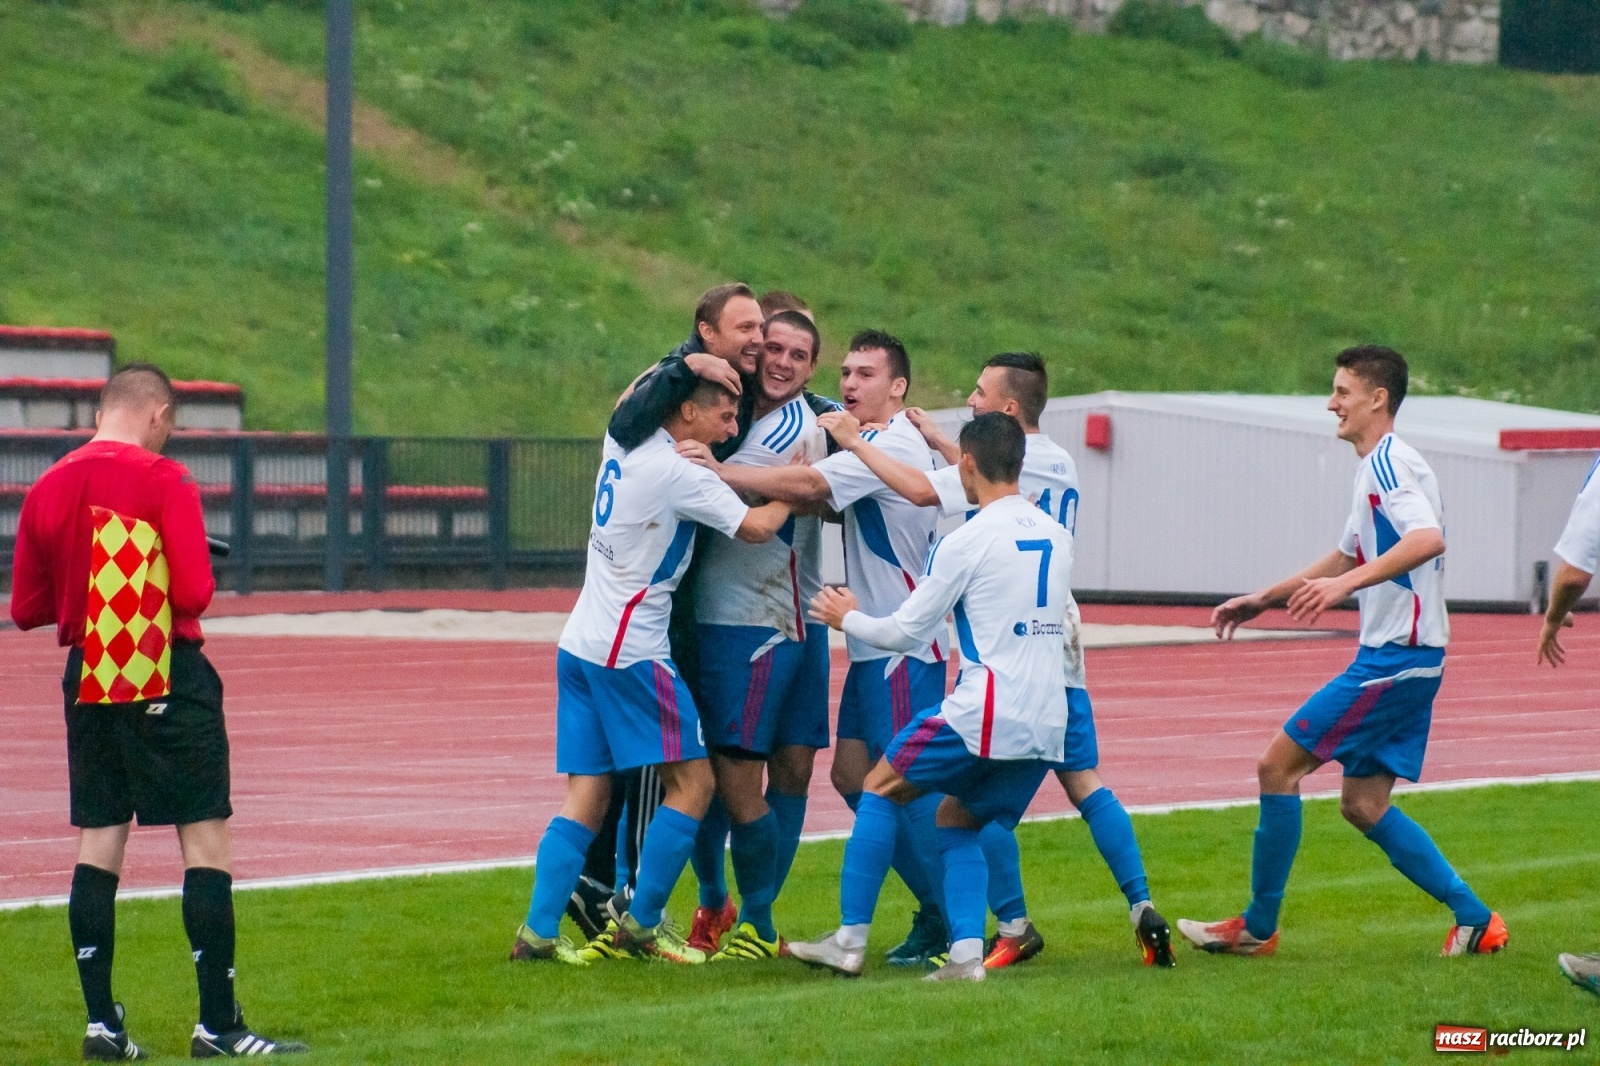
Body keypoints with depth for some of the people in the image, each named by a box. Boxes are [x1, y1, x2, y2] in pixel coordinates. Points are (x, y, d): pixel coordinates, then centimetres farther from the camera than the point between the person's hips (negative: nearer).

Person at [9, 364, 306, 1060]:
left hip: (88, 683, 5)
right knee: (207, 843, -1)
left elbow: (25, 609, 9)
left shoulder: (45, 491, 4)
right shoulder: (164, 481, -12)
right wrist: (165, 587, 6)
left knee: (97, 846, 9)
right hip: (168, 684, -5)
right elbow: (194, 592, -16)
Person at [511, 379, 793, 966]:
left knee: (586, 796, 7)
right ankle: (640, 924, 0)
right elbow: (756, 527, -9)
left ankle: (537, 932, -2)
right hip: (628, 652, -8)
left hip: (579, 646, 8)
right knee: (692, 781, 0)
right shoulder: (676, 472, -14)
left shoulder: (623, 442, 9)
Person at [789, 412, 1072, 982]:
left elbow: (904, 632, -3)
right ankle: (966, 954, 3)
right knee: (957, 820, 21)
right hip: (1047, 724, 6)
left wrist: (847, 618, 17)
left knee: (881, 787, 12)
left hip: (984, 715, -6)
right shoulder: (1057, 537, 11)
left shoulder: (967, 541, -8)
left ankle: (850, 941, 10)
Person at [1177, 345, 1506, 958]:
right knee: (1362, 804, 11)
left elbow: (1428, 539, -31)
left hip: (1394, 658, -10)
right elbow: (1350, 555, 32)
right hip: (1402, 657, 10)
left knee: (1278, 767, -5)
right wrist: (1264, 600, 32)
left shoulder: (1390, 462, -14)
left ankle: (1258, 927, 2)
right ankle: (1474, 920, 11)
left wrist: (1345, 584, -39)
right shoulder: (1377, 467, 18)